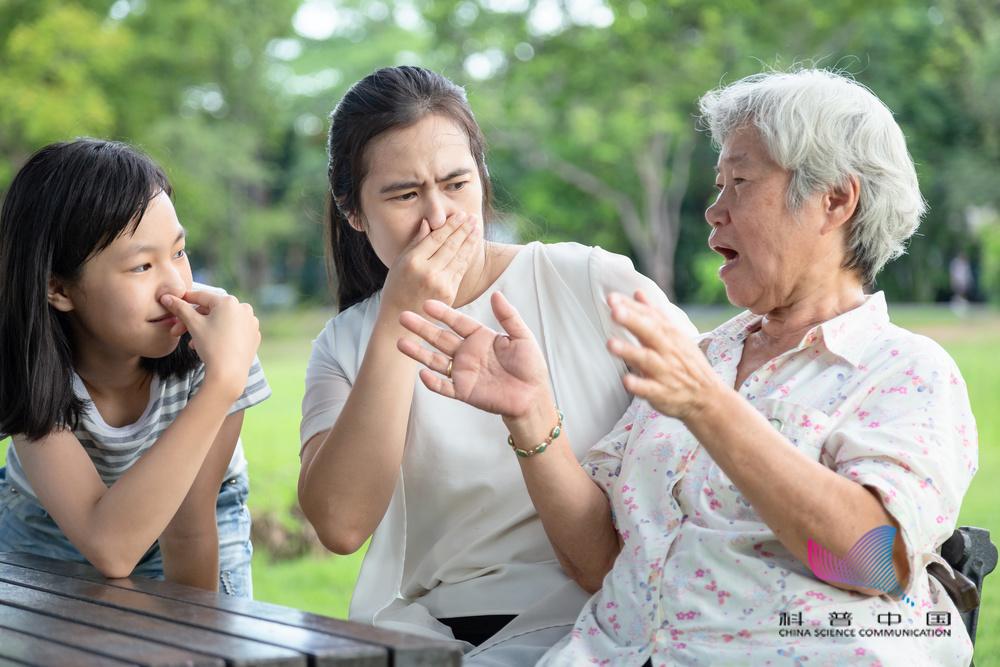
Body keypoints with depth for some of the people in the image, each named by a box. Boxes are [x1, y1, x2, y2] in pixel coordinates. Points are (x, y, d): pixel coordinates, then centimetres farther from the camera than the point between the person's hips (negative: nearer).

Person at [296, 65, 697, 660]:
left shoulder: (600, 286, 3)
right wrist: (399, 324, -8)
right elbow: (341, 526, -6)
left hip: (582, 621, -1)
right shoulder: (347, 344, 10)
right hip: (417, 626, 2)